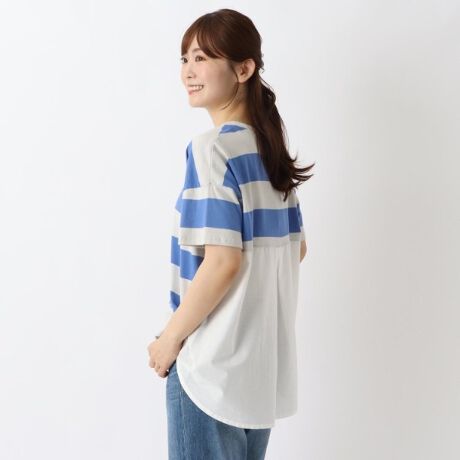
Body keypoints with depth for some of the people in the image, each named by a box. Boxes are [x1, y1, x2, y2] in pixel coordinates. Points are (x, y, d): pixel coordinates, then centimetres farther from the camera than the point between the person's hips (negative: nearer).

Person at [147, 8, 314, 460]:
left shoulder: (212, 147, -17)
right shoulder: (270, 149, 7)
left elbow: (223, 260, -23)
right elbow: (296, 248, 13)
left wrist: (170, 338, -12)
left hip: (213, 360, -8)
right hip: (263, 357, 8)